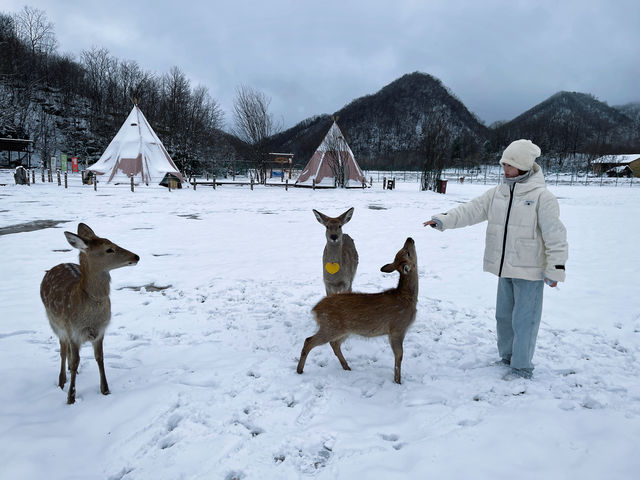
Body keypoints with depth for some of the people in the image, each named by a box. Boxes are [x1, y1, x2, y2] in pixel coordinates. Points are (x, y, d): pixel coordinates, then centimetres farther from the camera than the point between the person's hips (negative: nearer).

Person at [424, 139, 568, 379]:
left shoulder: (542, 196, -12)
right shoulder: (497, 193, 6)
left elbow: (555, 236, -13)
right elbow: (471, 210, 2)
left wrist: (555, 269, -14)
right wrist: (443, 220, -11)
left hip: (529, 270, -7)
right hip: (505, 269, 7)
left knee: (524, 319, 1)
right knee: (503, 315, 18)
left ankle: (522, 367, 15)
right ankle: (507, 357, 36)